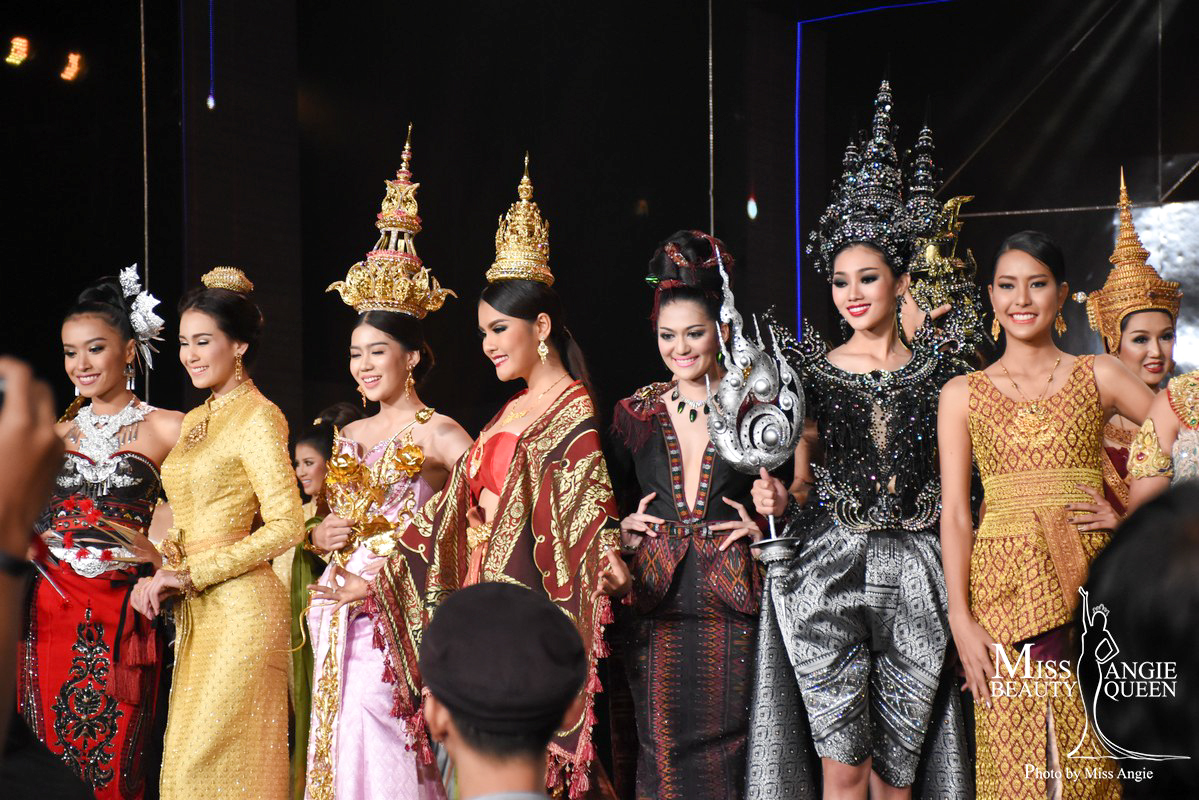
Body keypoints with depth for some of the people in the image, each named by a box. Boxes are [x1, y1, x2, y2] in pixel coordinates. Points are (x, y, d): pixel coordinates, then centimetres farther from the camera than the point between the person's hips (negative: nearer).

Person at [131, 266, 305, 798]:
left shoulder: (258, 418, -9)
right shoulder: (194, 422, 16)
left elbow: (286, 527, -16)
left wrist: (191, 574, -14)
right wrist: (162, 577, 2)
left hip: (240, 608, -8)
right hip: (196, 614, 8)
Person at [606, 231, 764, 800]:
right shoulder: (635, 413, 11)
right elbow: (613, 506, 19)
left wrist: (765, 522, -10)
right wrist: (625, 531, -1)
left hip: (735, 603, -2)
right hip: (655, 607, 2)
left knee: (730, 748, -1)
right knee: (665, 754, 1)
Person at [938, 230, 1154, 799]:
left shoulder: (1099, 376, 10)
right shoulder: (963, 394, 9)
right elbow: (954, 512, 4)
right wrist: (961, 620, -5)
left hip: (1087, 576, 0)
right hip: (1006, 580, 0)